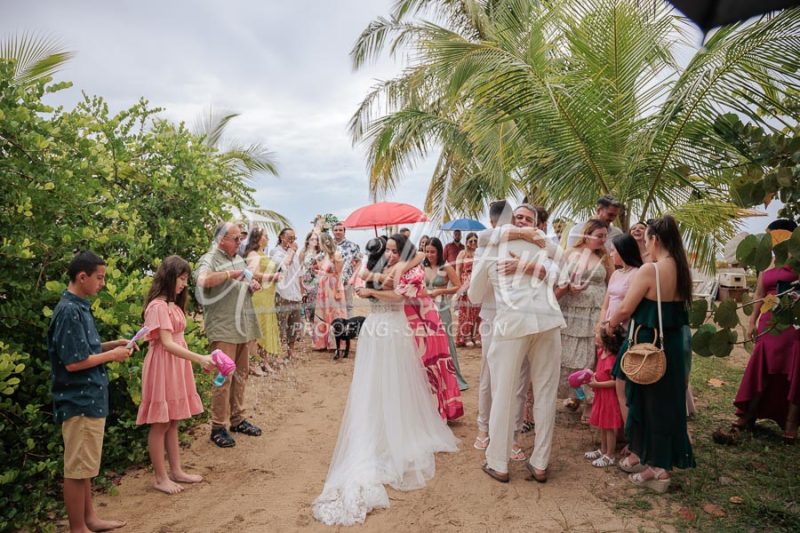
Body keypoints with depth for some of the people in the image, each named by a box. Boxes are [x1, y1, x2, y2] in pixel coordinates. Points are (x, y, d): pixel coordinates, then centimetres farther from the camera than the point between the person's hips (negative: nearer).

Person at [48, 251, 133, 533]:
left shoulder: (79, 307, 9)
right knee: (77, 468, 3)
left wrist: (112, 344, 6)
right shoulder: (69, 311, -20)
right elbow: (73, 362, -23)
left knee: (84, 465, 20)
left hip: (89, 398, 10)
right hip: (79, 401, -10)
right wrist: (112, 355, -12)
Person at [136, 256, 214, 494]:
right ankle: (161, 478, 15)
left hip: (177, 366, 9)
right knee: (160, 424, 3)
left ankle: (176, 471, 26)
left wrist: (197, 360, 10)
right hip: (162, 367, -9)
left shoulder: (174, 305, 12)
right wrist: (199, 358, -31)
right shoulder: (158, 306, -17)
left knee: (172, 422, 16)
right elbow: (167, 343, -24)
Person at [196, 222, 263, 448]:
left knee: (241, 374, 14)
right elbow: (203, 280, -30)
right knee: (224, 376, -5)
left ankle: (237, 419, 27)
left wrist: (253, 285, 8)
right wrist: (230, 273, -26)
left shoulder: (239, 259, 17)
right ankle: (218, 427, 7)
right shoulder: (210, 259, -8)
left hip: (244, 326, 8)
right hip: (223, 329, -8)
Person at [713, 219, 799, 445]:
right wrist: (752, 322, 10)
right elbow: (759, 294, 15)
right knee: (758, 374, 2)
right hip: (769, 325, 4)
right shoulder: (767, 264, 13)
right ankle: (742, 421, 4)